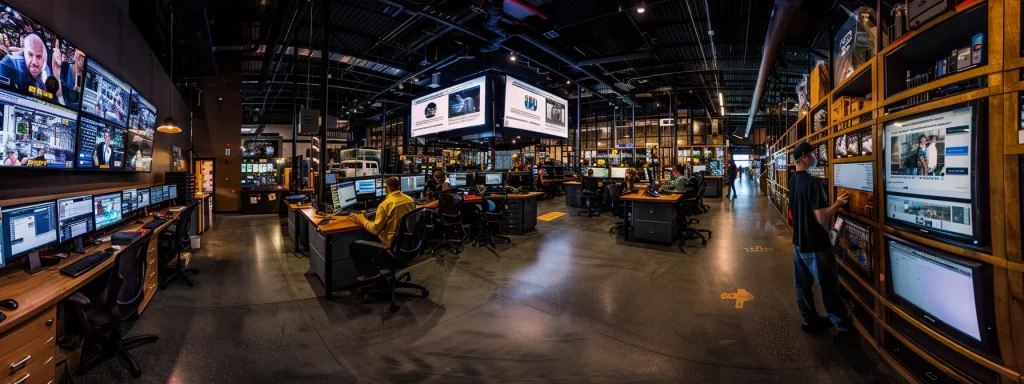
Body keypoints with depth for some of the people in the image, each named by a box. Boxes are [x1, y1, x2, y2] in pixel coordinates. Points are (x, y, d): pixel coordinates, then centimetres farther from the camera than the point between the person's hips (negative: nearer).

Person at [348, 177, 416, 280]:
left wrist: (362, 220, -2)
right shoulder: (410, 200, 0)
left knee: (353, 246, 8)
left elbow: (375, 230, -18)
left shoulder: (386, 204, -21)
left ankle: (370, 273, 18)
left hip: (393, 246, -8)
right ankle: (380, 267, 30)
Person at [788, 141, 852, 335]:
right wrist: (837, 204, -10)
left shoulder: (793, 180, 4)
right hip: (815, 245, -8)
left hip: (799, 241, 8)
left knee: (802, 284, 16)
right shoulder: (813, 182, -23)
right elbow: (822, 219, -25)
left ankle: (809, 320, 31)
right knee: (829, 287, 8)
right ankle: (844, 326, 23)